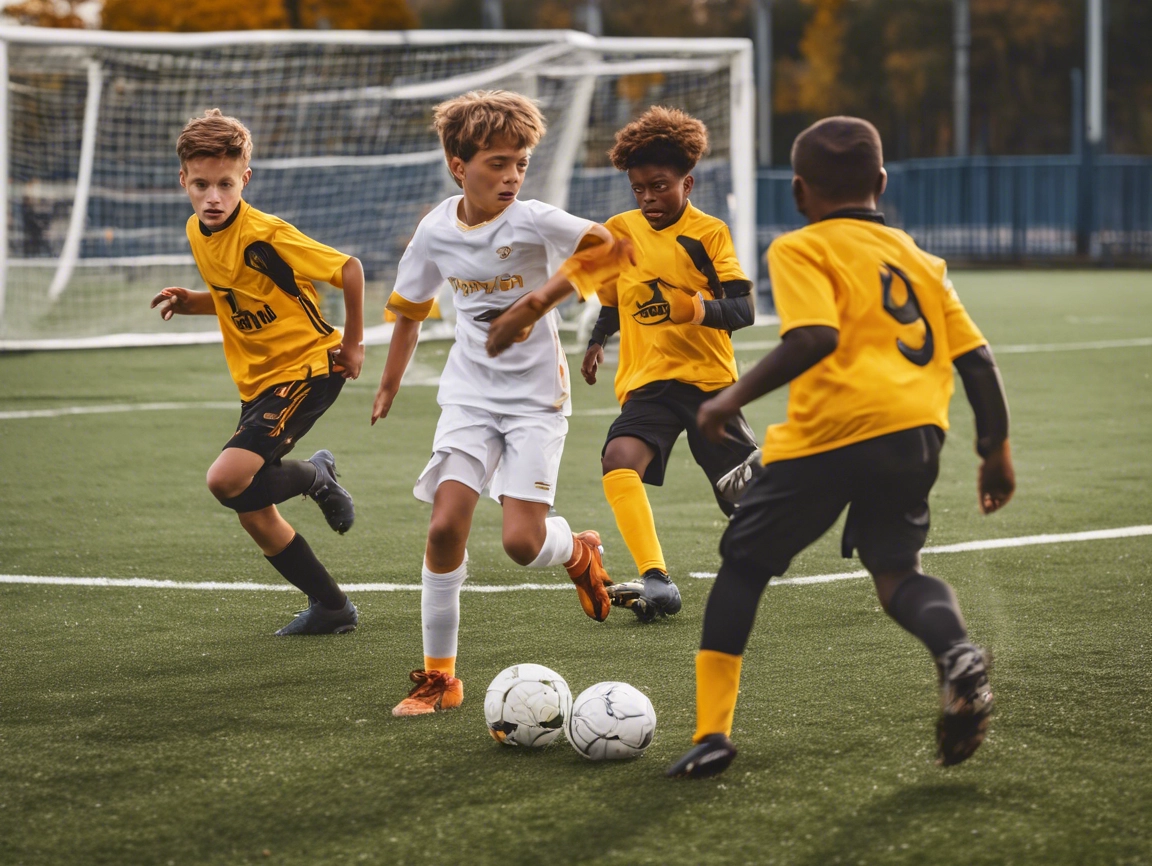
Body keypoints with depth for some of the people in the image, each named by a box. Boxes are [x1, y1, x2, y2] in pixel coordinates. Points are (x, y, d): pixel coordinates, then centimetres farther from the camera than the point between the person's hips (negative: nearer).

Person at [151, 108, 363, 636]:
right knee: (254, 517, 6)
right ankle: (331, 608, 20)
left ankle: (315, 477, 3)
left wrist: (353, 342, -6)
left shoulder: (263, 236, -22)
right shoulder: (197, 232, 4)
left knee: (226, 480, -25)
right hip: (257, 382, 8)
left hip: (308, 368, -8)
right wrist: (190, 303, 0)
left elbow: (348, 269, -16)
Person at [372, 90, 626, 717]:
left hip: (536, 396, -3)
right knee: (446, 525, -12)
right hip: (470, 392, 3)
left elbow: (603, 246, -4)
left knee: (522, 543, -12)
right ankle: (438, 675, 0)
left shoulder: (532, 222, -15)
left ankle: (579, 551, 26)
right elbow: (411, 307, 13)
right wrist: (389, 383, 16)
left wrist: (541, 298, -15)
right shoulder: (436, 231, -4)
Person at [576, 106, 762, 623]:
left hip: (708, 379, -3)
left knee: (746, 492, 2)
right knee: (619, 460, -27)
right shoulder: (618, 233, 9)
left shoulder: (708, 233, -5)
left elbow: (743, 310, -12)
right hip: (645, 382, 3)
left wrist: (700, 309, -32)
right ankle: (656, 582, -31)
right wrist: (596, 342, 11)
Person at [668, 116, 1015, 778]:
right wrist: (996, 451, 24)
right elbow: (977, 358, 18)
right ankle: (958, 654, -22)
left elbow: (815, 337, -14)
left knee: (745, 562, 11)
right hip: (916, 432, 5)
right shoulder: (919, 258, 23)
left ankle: (713, 732, 8)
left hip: (833, 430, -5)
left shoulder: (802, 250, 4)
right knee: (897, 570, 13)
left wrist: (737, 396, -10)